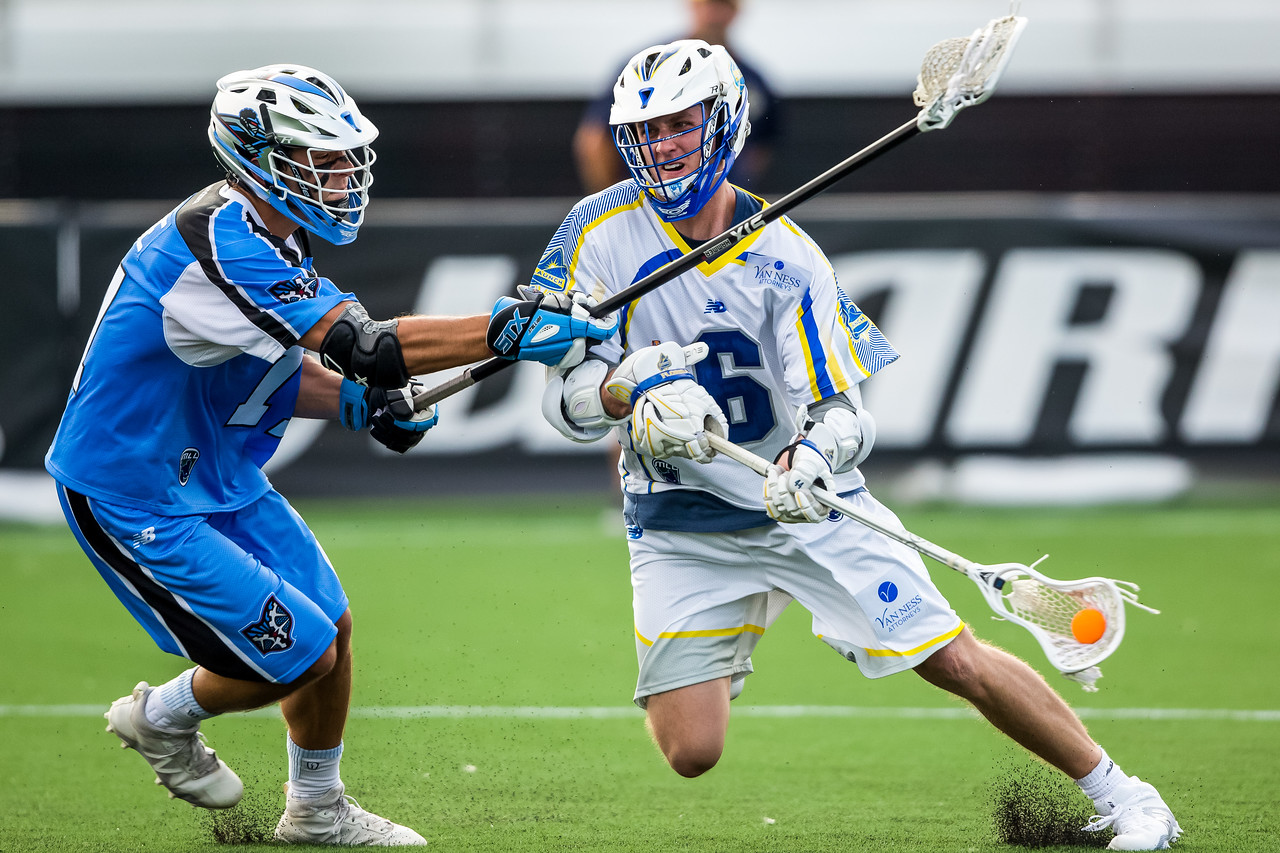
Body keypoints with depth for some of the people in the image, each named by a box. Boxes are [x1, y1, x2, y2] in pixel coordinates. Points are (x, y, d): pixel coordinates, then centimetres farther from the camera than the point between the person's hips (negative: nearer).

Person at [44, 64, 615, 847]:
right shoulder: (218, 247, -31)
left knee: (330, 629, 12)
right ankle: (164, 717, 22)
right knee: (299, 656, -5)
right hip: (137, 499, -10)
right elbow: (364, 347, -36)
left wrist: (357, 403, -5)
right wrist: (508, 331, -37)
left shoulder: (269, 237, 3)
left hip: (221, 476, 10)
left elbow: (270, 370, 14)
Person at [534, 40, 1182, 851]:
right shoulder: (600, 233, -8)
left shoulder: (785, 257, -11)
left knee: (959, 662, -8)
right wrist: (628, 388, -31)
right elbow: (563, 397, -9)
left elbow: (846, 413, -15)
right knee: (690, 755, -11)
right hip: (681, 529, 1)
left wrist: (814, 458, -38)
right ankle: (706, 671, 25)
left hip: (806, 503, -1)